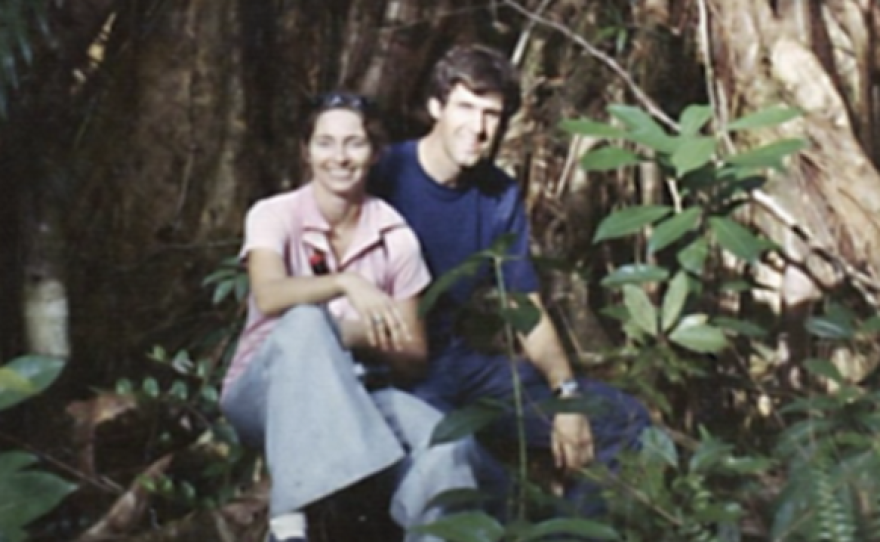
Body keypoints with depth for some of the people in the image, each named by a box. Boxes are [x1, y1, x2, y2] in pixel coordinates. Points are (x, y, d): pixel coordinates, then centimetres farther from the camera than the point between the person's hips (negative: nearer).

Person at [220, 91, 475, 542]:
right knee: (305, 321, -37)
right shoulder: (275, 215, -7)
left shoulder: (395, 237, -1)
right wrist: (347, 283, -46)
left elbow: (413, 362, -1)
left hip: (351, 395, 3)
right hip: (265, 393, -2)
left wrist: (368, 336, -22)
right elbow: (270, 296, -30)